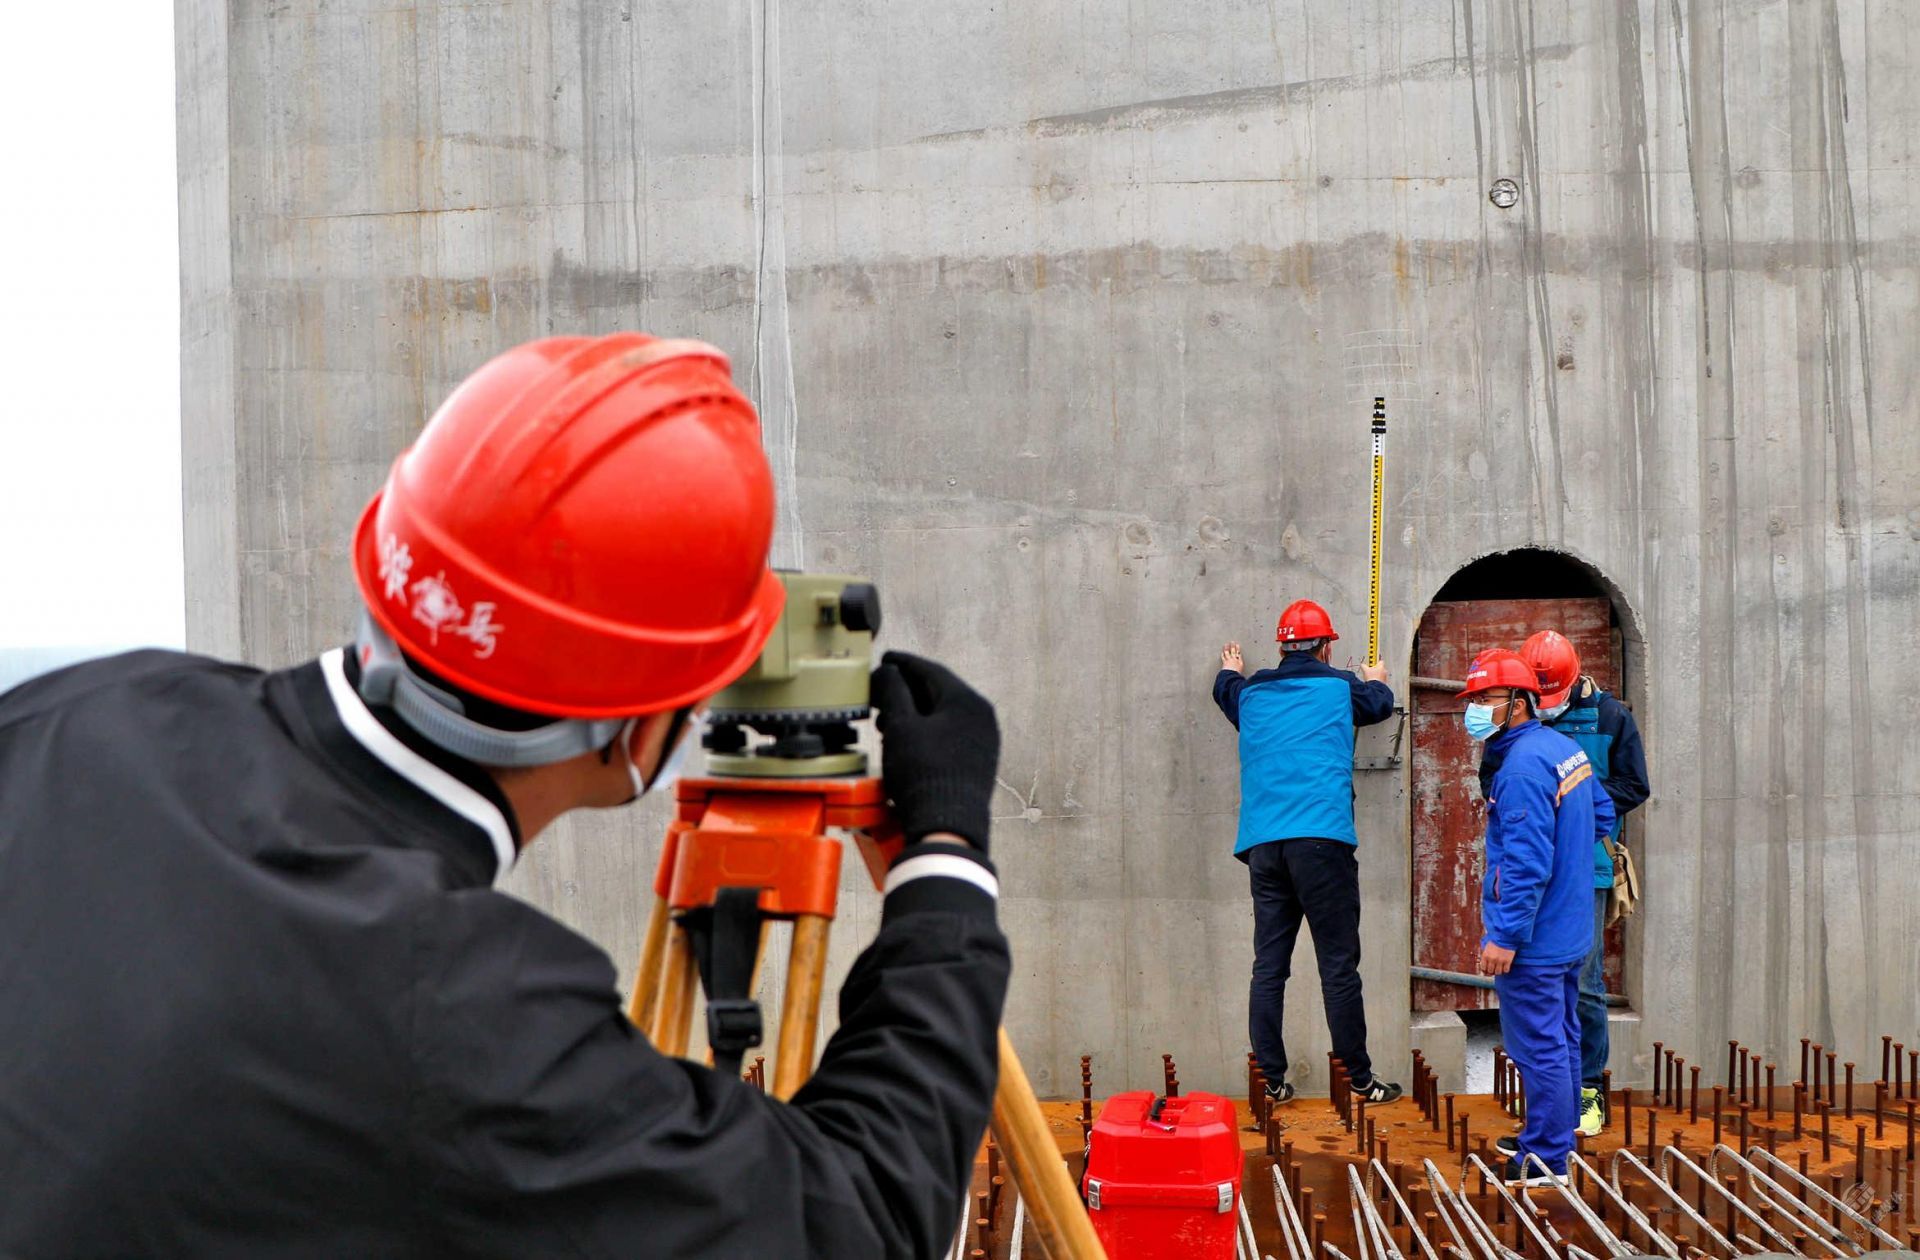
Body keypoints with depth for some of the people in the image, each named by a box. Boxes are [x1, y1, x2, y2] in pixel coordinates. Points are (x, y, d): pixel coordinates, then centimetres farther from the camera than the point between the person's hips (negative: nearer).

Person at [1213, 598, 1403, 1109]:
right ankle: (1360, 1080, 2)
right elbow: (1380, 704, 30)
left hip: (1262, 846, 4)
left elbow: (1225, 691, 40)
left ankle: (1271, 1081, 7)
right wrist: (1377, 681, 53)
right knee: (1338, 966, -1)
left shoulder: (1250, 692, 15)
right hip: (1321, 838, -4)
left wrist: (1231, 671, 63)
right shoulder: (1339, 687, 8)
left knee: (1268, 966, 6)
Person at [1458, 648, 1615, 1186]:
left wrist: (1504, 935, -23)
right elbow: (1602, 815, 22)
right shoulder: (1567, 748, 8)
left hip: (1533, 940, -10)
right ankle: (1555, 1137, 31)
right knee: (1560, 1037, 19)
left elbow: (1528, 864, -26)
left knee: (1537, 1045, -3)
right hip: (1569, 932, 10)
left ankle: (1545, 1158, 3)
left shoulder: (1522, 767, -22)